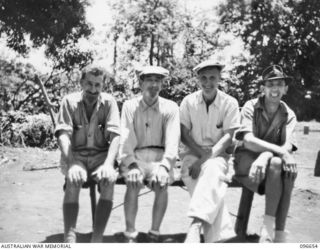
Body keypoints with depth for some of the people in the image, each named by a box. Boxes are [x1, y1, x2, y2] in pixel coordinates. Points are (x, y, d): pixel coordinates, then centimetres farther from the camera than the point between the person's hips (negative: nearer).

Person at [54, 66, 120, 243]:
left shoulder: (109, 102, -4)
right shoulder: (70, 101, -4)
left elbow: (115, 136, -12)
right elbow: (63, 135, -14)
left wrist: (108, 164, -30)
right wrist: (71, 164, -31)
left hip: (101, 155, 1)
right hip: (75, 154, 0)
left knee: (109, 180, -31)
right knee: (74, 181, -33)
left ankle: (97, 239, -28)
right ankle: (69, 238, -33)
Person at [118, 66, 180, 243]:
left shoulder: (170, 107, -1)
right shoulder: (130, 106, 1)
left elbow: (172, 141, -12)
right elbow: (126, 138, -10)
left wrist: (164, 165, -30)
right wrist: (132, 165, -27)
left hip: (159, 156, 0)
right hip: (135, 156, 0)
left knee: (161, 184, -30)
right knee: (134, 183, -31)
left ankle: (154, 233, -14)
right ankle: (130, 234, -17)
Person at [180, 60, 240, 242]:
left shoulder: (230, 103, -1)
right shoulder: (189, 101, 3)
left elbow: (228, 137, -7)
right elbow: (184, 135, 2)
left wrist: (207, 157, -20)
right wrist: (200, 152, -15)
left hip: (218, 154, -1)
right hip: (193, 153, 1)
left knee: (213, 170, -37)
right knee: (213, 185, -30)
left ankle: (196, 225, -48)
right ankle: (219, 235, -37)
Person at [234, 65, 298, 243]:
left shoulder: (289, 115, 3)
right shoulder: (251, 107, -5)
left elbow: (288, 146, -13)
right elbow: (248, 141, -20)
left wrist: (265, 156, -34)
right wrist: (279, 151, -33)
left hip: (275, 161, 3)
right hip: (247, 159, -3)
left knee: (289, 170, -32)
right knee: (277, 164, -34)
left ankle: (272, 229, -28)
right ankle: (279, 232, -29)